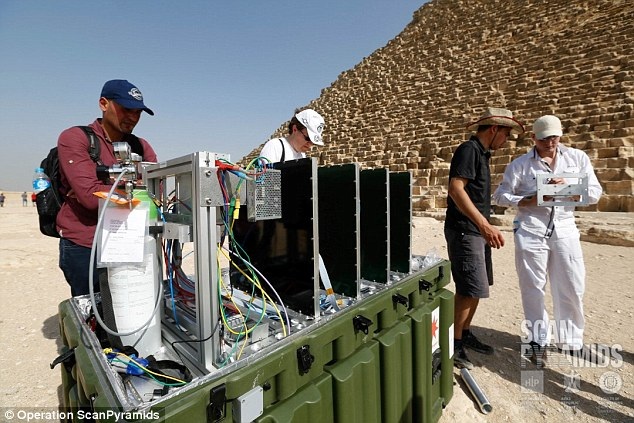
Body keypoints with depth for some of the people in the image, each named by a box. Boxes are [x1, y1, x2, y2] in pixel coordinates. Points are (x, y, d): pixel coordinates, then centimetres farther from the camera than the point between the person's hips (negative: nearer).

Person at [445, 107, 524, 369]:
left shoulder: (481, 153, 19)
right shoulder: (468, 149, -11)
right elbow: (456, 188, -25)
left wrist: (485, 227, 21)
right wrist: (484, 224, -31)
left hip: (477, 231, 10)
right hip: (464, 231, -10)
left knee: (476, 288, 14)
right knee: (471, 289, -7)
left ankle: (465, 335, 26)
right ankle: (453, 343, 6)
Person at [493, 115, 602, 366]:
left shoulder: (578, 158, 10)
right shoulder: (520, 164, 3)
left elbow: (595, 193, 6)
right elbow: (500, 196, 0)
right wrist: (529, 201, -15)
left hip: (565, 230, 2)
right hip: (531, 230, -2)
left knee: (572, 289, 8)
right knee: (533, 288, 4)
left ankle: (572, 341, 27)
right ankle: (538, 340, 19)